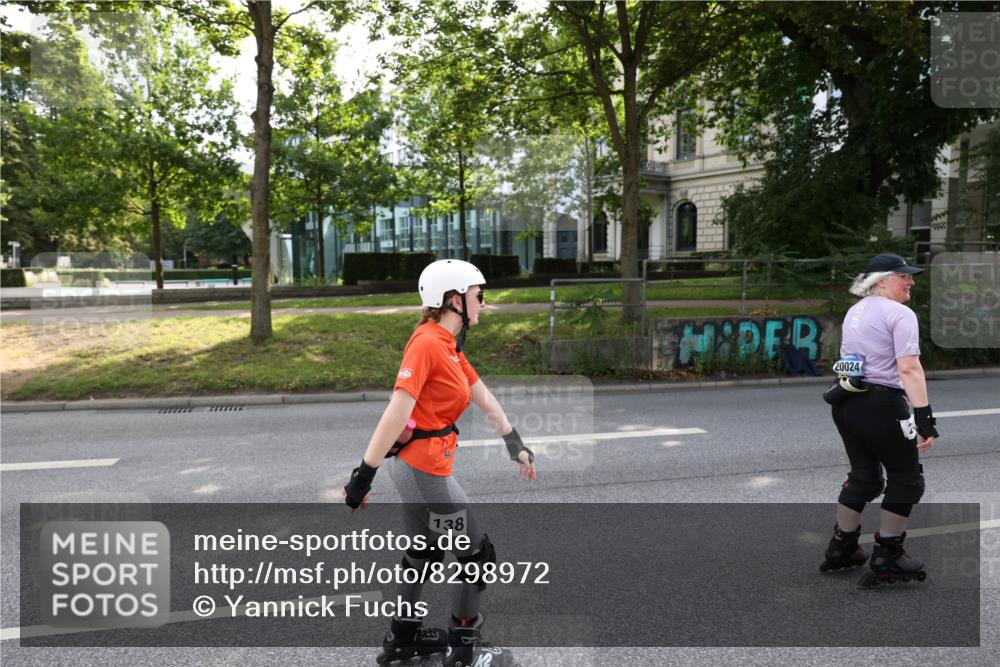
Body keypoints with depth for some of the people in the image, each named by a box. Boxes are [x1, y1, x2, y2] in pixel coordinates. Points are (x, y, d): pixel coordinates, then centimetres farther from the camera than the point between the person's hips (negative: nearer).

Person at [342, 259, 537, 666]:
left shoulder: (449, 345, 9)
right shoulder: (427, 342, -21)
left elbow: (486, 401, 15)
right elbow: (396, 412, -25)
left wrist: (516, 446, 19)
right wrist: (363, 475, -26)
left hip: (417, 464, 9)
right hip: (424, 468, -9)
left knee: (425, 551, 24)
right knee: (479, 553, 6)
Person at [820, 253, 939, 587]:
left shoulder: (855, 311, 16)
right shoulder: (900, 314, -11)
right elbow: (909, 369, -21)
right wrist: (925, 417, -23)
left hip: (846, 402, 8)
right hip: (881, 406, -8)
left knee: (864, 475, 20)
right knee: (907, 478, 9)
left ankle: (841, 549, 29)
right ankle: (886, 560, 13)